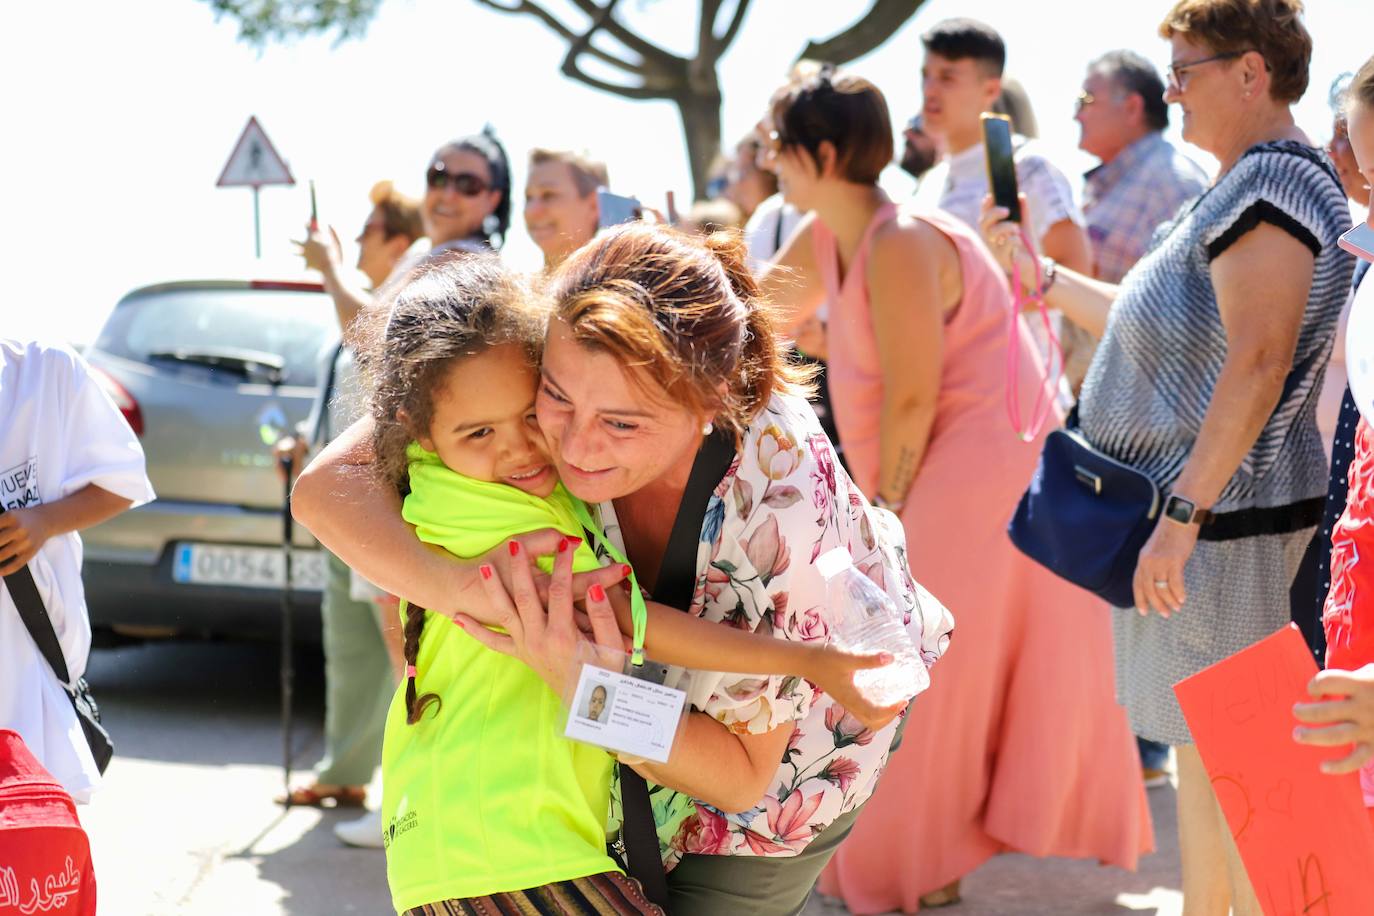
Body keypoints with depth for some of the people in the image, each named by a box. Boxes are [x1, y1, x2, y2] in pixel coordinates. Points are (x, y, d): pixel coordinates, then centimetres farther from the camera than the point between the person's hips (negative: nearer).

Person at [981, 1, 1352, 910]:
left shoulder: (1271, 182, -17)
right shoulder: (1246, 186, 17)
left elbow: (1258, 362, -26)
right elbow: (1153, 319, 27)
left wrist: (1182, 513, -28)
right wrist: (1038, 271, 24)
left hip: (1223, 518, -11)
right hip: (1204, 510, 11)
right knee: (1202, 746, 18)